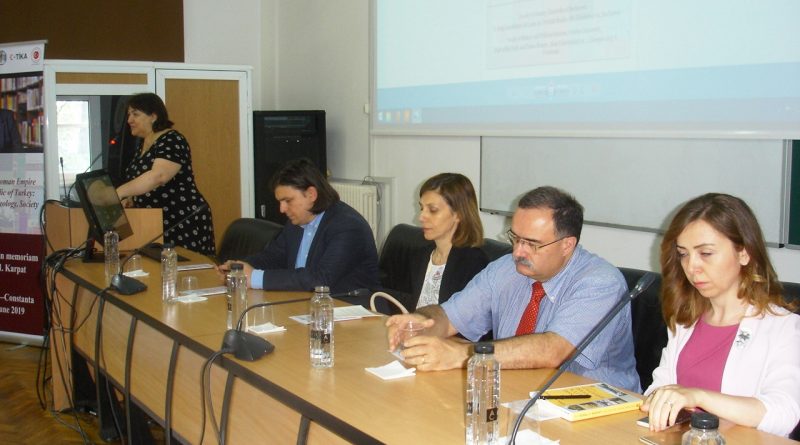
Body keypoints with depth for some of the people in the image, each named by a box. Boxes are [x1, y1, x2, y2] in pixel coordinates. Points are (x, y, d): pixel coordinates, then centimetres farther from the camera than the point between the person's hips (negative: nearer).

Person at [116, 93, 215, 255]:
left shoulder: (172, 141, -13)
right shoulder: (143, 143, 14)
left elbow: (158, 176, -29)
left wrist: (118, 193, -35)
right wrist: (131, 199, 5)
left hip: (183, 223, -8)